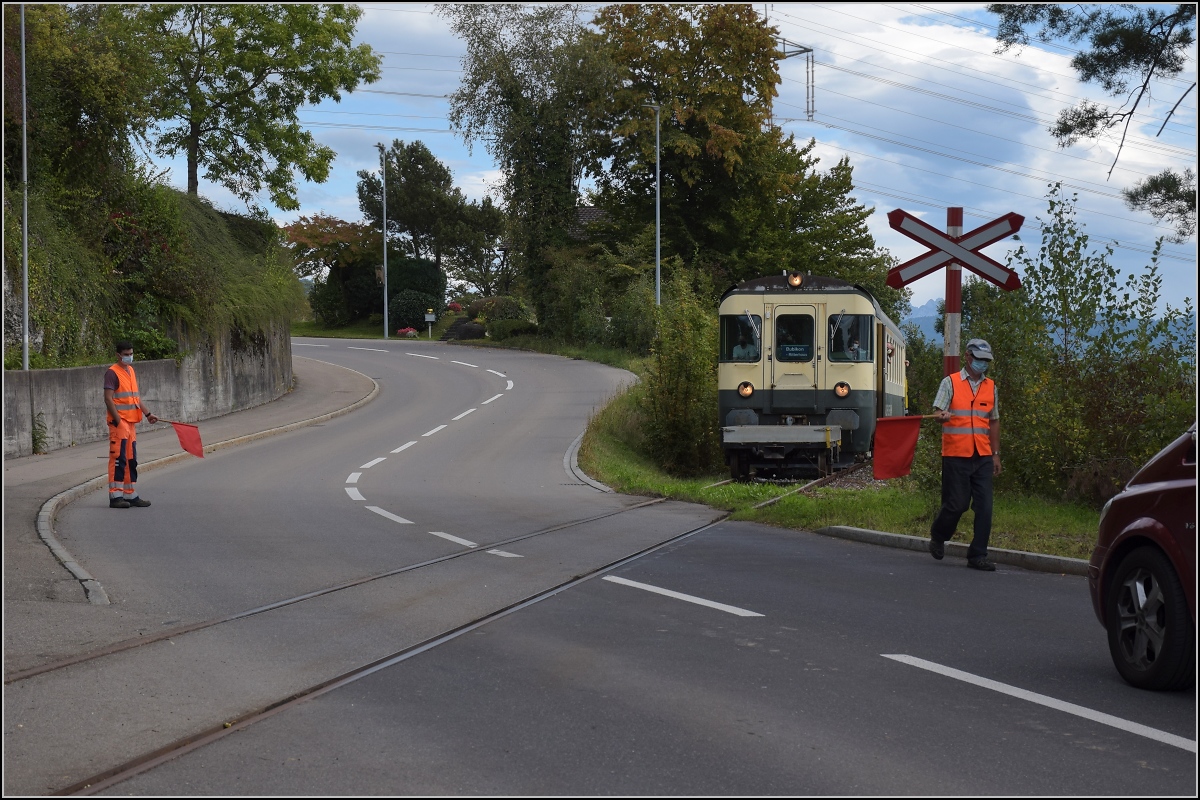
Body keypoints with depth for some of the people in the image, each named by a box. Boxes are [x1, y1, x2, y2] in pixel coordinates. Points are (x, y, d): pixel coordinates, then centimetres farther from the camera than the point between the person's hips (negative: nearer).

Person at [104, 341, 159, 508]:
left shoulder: (131, 371, 18)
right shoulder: (112, 372, -9)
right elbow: (108, 398, -15)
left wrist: (147, 414, 21)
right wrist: (118, 420, -21)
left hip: (131, 422, 9)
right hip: (119, 422, -9)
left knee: (131, 460, 11)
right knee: (118, 458, -10)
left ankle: (131, 495, 17)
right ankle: (115, 496, -8)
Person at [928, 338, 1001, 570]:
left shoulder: (990, 387, 14)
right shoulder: (950, 383, 1)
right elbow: (937, 412, -8)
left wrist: (996, 454, 16)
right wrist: (941, 416, -33)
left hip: (983, 457, 4)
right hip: (956, 455, -4)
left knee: (984, 507, -2)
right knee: (956, 504, -2)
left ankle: (977, 556, 4)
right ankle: (937, 537, 26)